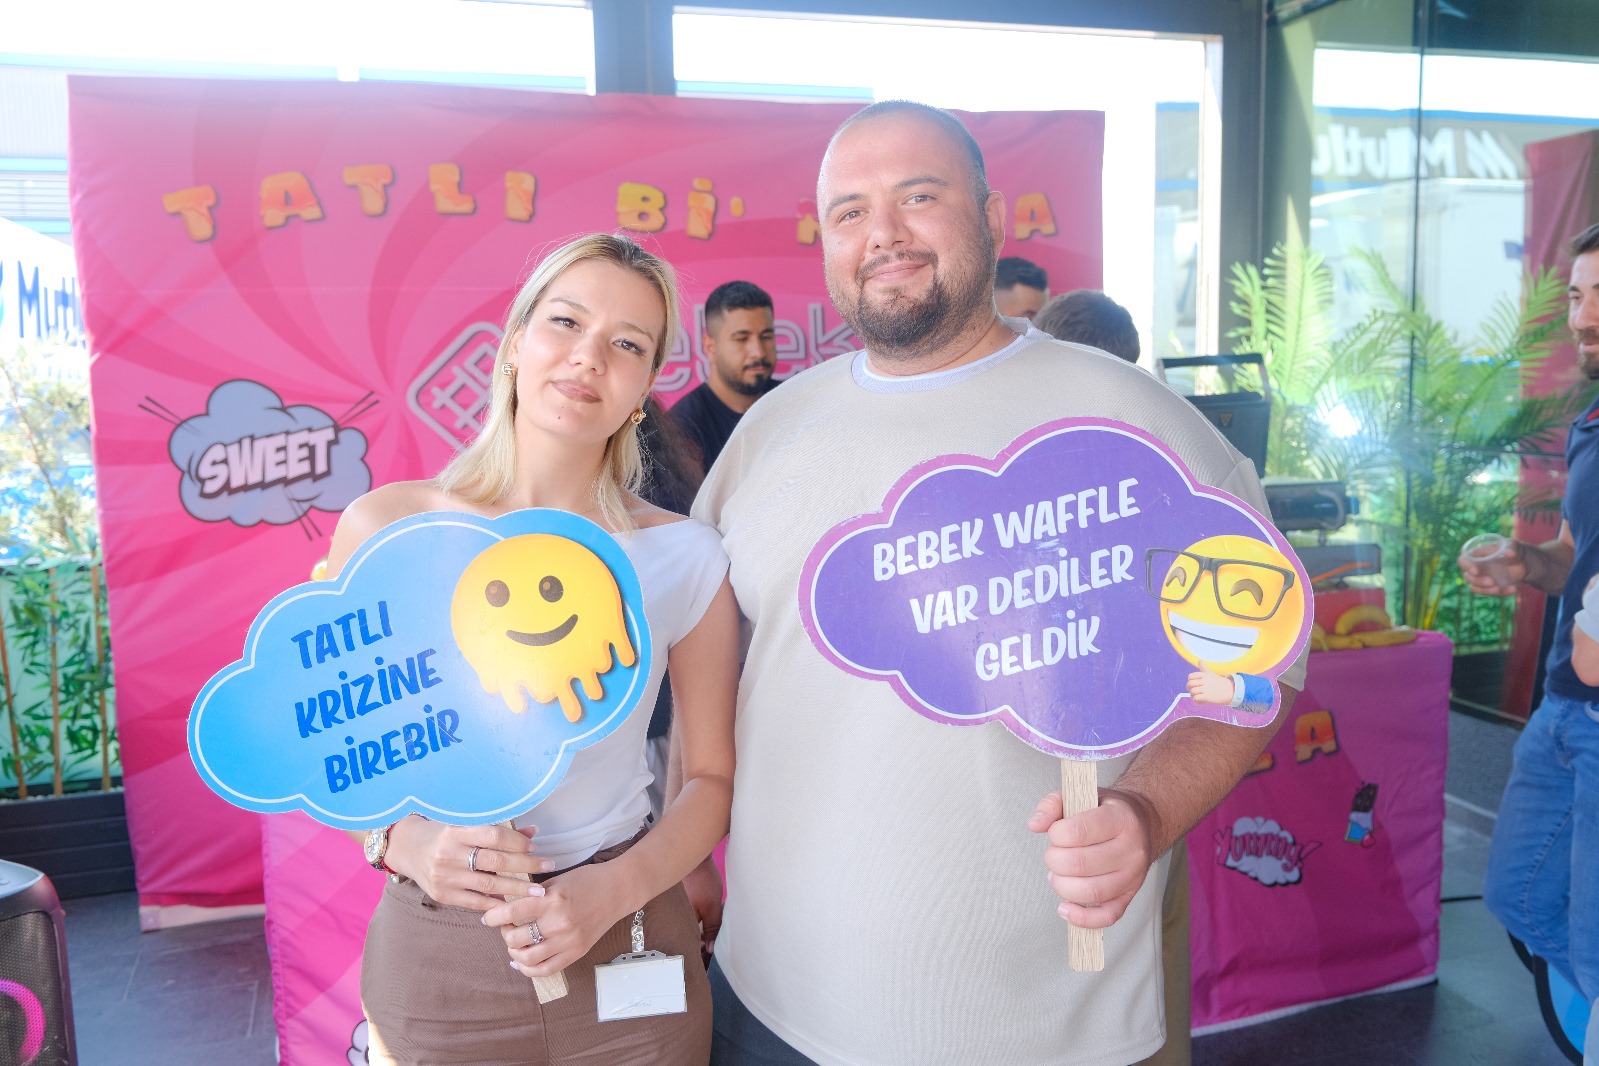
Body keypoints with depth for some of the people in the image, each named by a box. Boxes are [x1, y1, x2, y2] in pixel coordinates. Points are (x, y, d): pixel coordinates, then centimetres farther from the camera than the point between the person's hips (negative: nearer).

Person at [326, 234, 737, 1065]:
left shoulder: (684, 558, -7)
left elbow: (713, 775, -1)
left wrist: (614, 889, -15)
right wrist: (400, 839, -15)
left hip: (624, 953, 1)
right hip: (432, 958, 0)